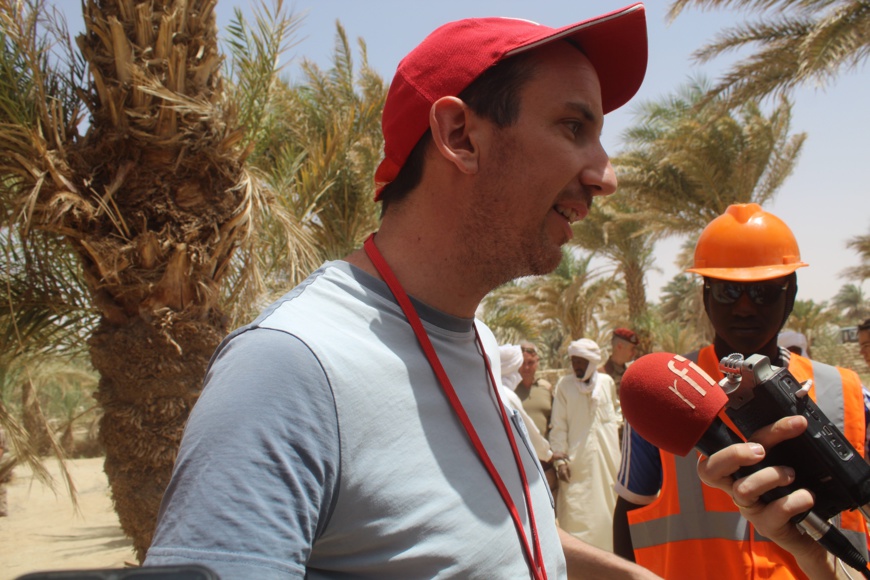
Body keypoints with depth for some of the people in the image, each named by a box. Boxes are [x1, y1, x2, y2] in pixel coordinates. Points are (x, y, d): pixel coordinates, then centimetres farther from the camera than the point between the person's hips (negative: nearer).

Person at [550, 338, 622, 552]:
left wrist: (616, 422, 9)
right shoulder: (564, 385, -2)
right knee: (576, 511, -5)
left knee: (608, 506, 6)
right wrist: (559, 458, -7)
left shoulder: (607, 382, 6)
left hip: (607, 456, 3)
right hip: (577, 460, -3)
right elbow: (558, 425, -2)